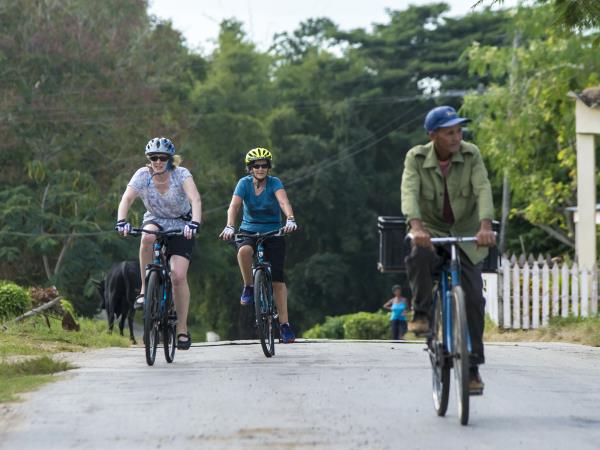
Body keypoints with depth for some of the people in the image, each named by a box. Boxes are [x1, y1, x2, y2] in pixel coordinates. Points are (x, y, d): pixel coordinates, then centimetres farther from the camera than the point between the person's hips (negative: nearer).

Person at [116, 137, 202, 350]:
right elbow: (126, 198, -28)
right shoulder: (143, 175, -15)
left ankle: (182, 329, -5)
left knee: (178, 276, -17)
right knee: (147, 238, -37)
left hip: (180, 226, -1)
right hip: (155, 220, 1)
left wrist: (194, 224, -52)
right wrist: (121, 221, -46)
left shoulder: (181, 174, -21)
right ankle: (145, 289, -22)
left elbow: (195, 199, -35)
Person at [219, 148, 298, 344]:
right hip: (249, 231, 0)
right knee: (244, 251, -36)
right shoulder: (244, 183, -8)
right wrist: (229, 227, -40)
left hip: (273, 233, 0)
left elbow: (284, 202, -29)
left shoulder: (274, 183, -11)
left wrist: (290, 220, -49)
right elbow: (234, 206, -21)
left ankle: (284, 324, -2)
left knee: (277, 279, -9)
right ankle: (248, 288, -13)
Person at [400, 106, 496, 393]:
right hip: (430, 232, -1)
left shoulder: (470, 156, -8)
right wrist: (416, 227, -44)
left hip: (465, 235, 1)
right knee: (419, 257, -37)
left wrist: (485, 225, -40)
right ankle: (421, 314, -15)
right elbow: (409, 192, -25)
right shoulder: (416, 158, -10)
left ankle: (473, 367, 0)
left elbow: (483, 189, -22)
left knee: (473, 296, -11)